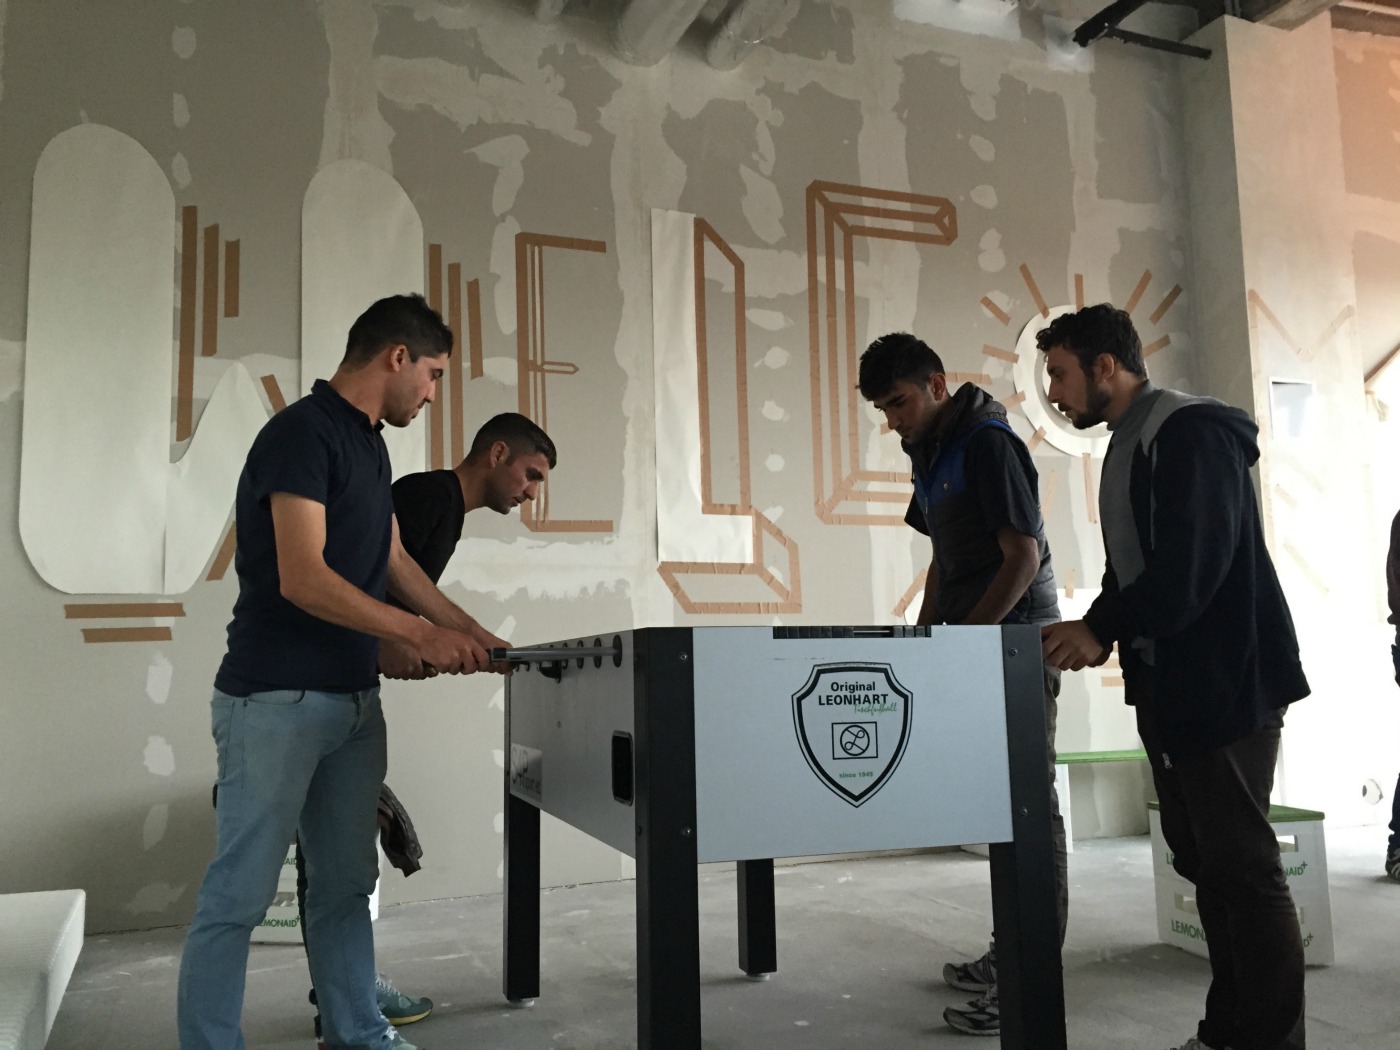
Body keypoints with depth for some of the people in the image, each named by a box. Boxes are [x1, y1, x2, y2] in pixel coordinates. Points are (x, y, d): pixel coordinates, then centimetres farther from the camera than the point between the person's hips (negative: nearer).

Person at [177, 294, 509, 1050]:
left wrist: (471, 632, 15)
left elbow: (394, 563, 19)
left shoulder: (369, 443, 13)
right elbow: (303, 579, -21)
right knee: (238, 895, 1)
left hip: (353, 699, 9)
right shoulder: (302, 432, -15)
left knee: (346, 885, 15)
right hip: (277, 700, -9)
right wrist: (420, 635, -16)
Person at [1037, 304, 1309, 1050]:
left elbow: (1193, 562, -24)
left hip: (1225, 681, -10)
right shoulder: (1127, 446, 16)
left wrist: (1101, 628, -18)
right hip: (1169, 684, 10)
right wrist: (1100, 632, 2)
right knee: (1202, 859, 14)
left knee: (1242, 863, -4)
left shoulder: (1191, 430, -13)